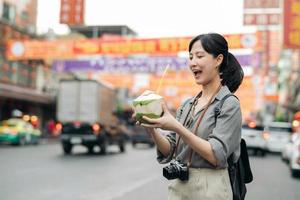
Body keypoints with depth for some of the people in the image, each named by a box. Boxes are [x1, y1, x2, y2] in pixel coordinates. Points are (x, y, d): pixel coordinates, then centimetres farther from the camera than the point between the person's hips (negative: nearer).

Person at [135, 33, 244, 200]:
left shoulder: (229, 104, -9)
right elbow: (169, 152, 6)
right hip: (178, 186, 5)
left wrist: (177, 127, -24)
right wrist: (152, 129, -12)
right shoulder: (187, 105, 8)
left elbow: (217, 156, -18)